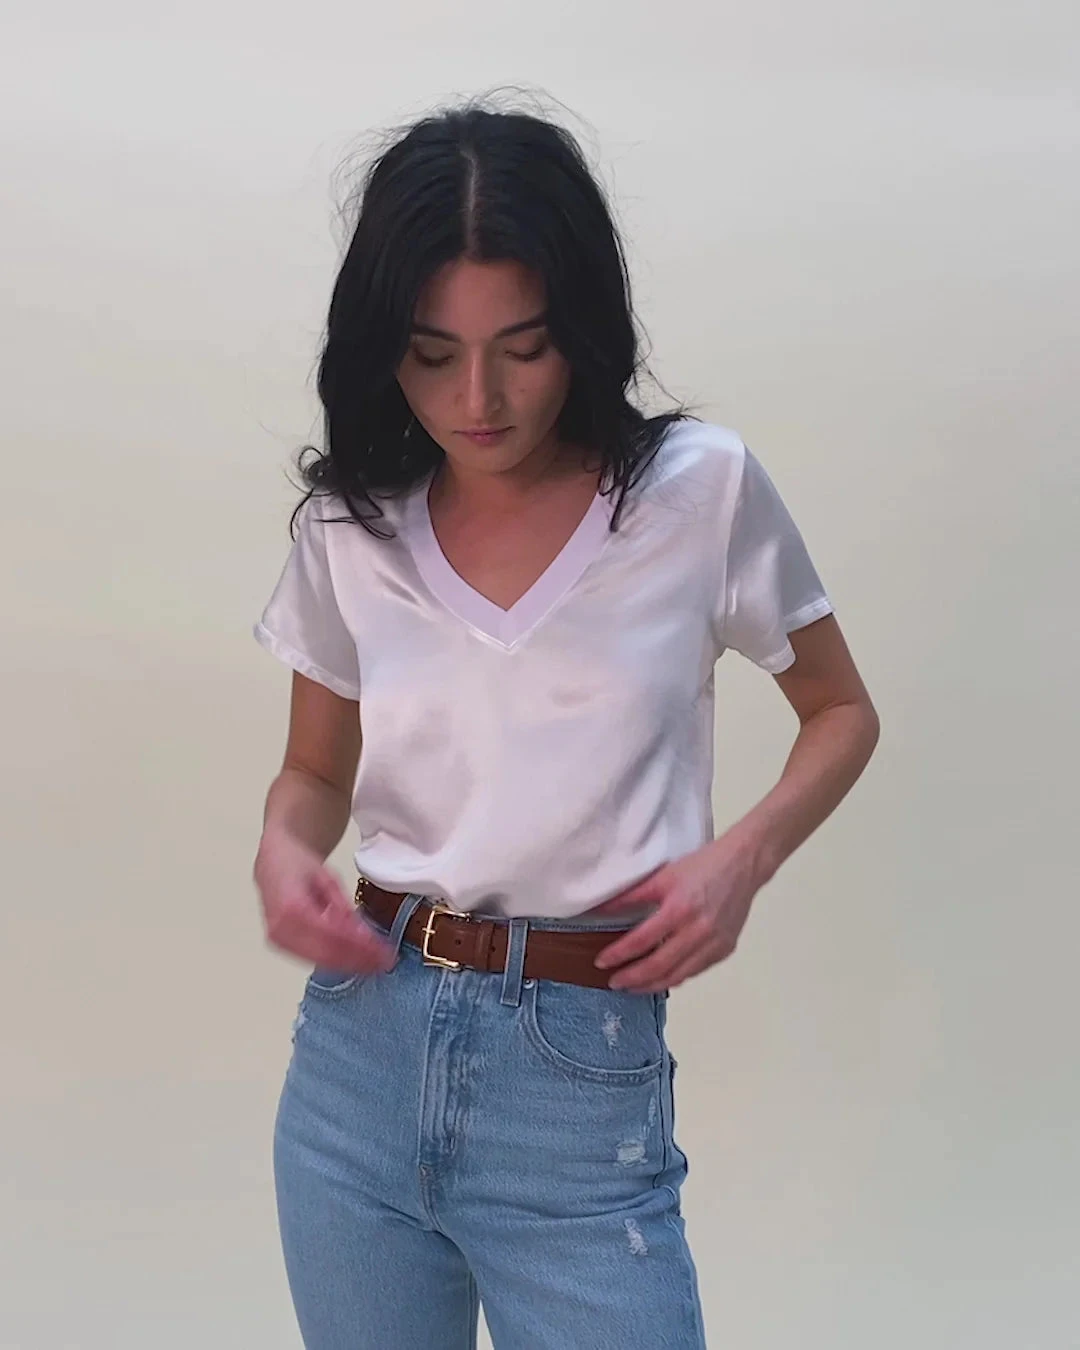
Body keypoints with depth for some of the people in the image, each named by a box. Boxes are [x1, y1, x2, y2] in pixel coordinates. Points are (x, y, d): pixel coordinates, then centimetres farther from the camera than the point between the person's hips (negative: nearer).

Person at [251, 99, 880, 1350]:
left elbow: (841, 711, 6)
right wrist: (283, 852, -7)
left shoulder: (702, 488, -7)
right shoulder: (348, 528, 2)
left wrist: (745, 851, -12)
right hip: (359, 1057, 3)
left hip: (584, 1078, -3)